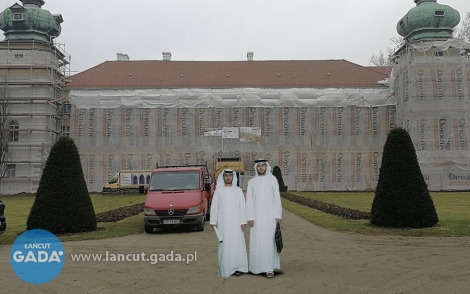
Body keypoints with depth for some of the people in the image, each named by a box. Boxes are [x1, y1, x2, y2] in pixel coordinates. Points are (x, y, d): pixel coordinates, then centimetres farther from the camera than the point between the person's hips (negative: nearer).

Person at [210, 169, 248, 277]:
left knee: (237, 243, -2)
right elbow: (214, 207, 4)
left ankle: (237, 267, 6)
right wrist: (213, 222, -3)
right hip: (223, 222, 0)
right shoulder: (218, 191, 5)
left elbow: (242, 207, 1)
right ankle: (225, 268, 6)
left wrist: (243, 221, -5)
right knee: (224, 245, 0)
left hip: (236, 222, 0)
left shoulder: (238, 190, 4)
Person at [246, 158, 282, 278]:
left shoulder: (273, 179, 1)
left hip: (270, 215, -1)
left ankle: (270, 268, -1)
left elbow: (277, 198, 1)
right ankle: (257, 266, 14)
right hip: (257, 215, 2)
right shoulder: (251, 182, 4)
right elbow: (249, 201, 2)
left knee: (269, 240, -4)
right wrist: (249, 217, -6)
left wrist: (278, 215, -5)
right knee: (256, 241, 2)